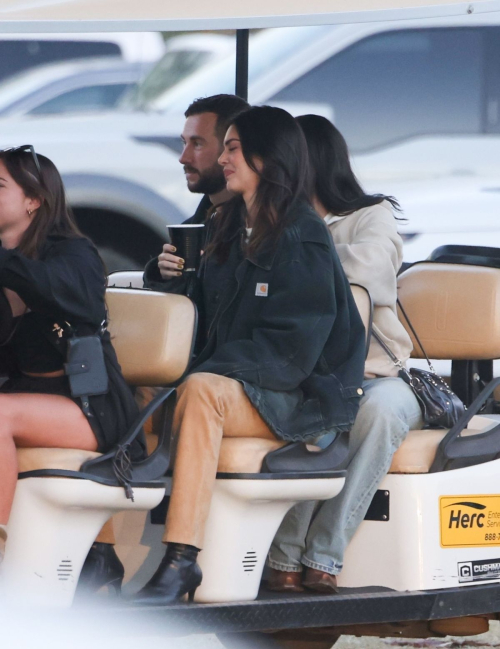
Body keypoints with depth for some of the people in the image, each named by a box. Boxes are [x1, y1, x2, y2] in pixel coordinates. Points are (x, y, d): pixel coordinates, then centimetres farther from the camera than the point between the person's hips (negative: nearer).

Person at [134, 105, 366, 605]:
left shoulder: (302, 237, -9)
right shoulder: (227, 228, 16)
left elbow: (290, 344, -16)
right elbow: (207, 317, 22)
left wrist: (209, 369, -21)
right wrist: (173, 276, 2)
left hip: (299, 395, -8)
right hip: (233, 381, 8)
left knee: (201, 392, -35)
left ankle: (182, 560, -43)